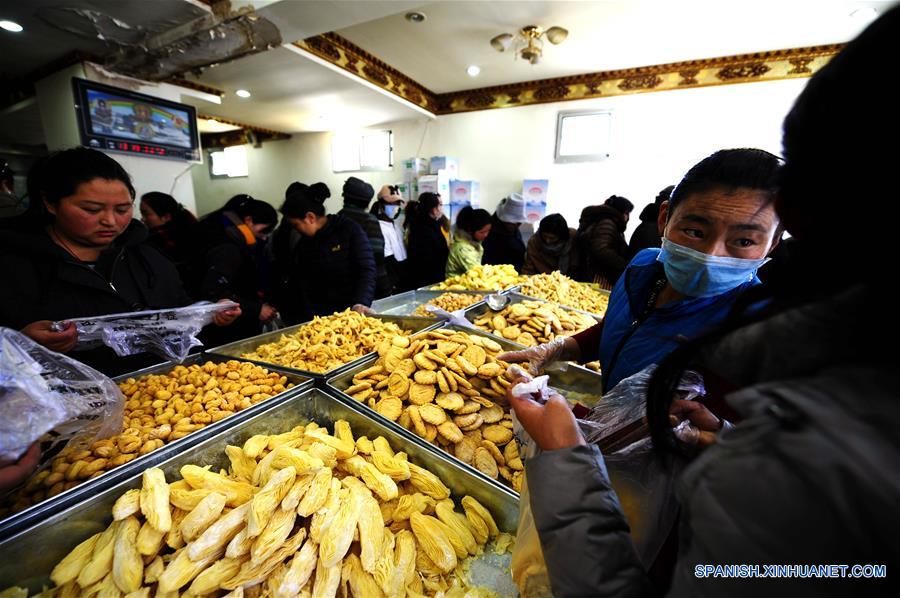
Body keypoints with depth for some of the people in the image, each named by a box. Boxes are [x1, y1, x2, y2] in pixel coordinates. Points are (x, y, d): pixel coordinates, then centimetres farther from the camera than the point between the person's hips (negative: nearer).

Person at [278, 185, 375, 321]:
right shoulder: (303, 243, 9)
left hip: (349, 313, -4)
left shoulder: (350, 230, -6)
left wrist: (361, 303, -27)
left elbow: (366, 269, -13)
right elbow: (295, 284, 12)